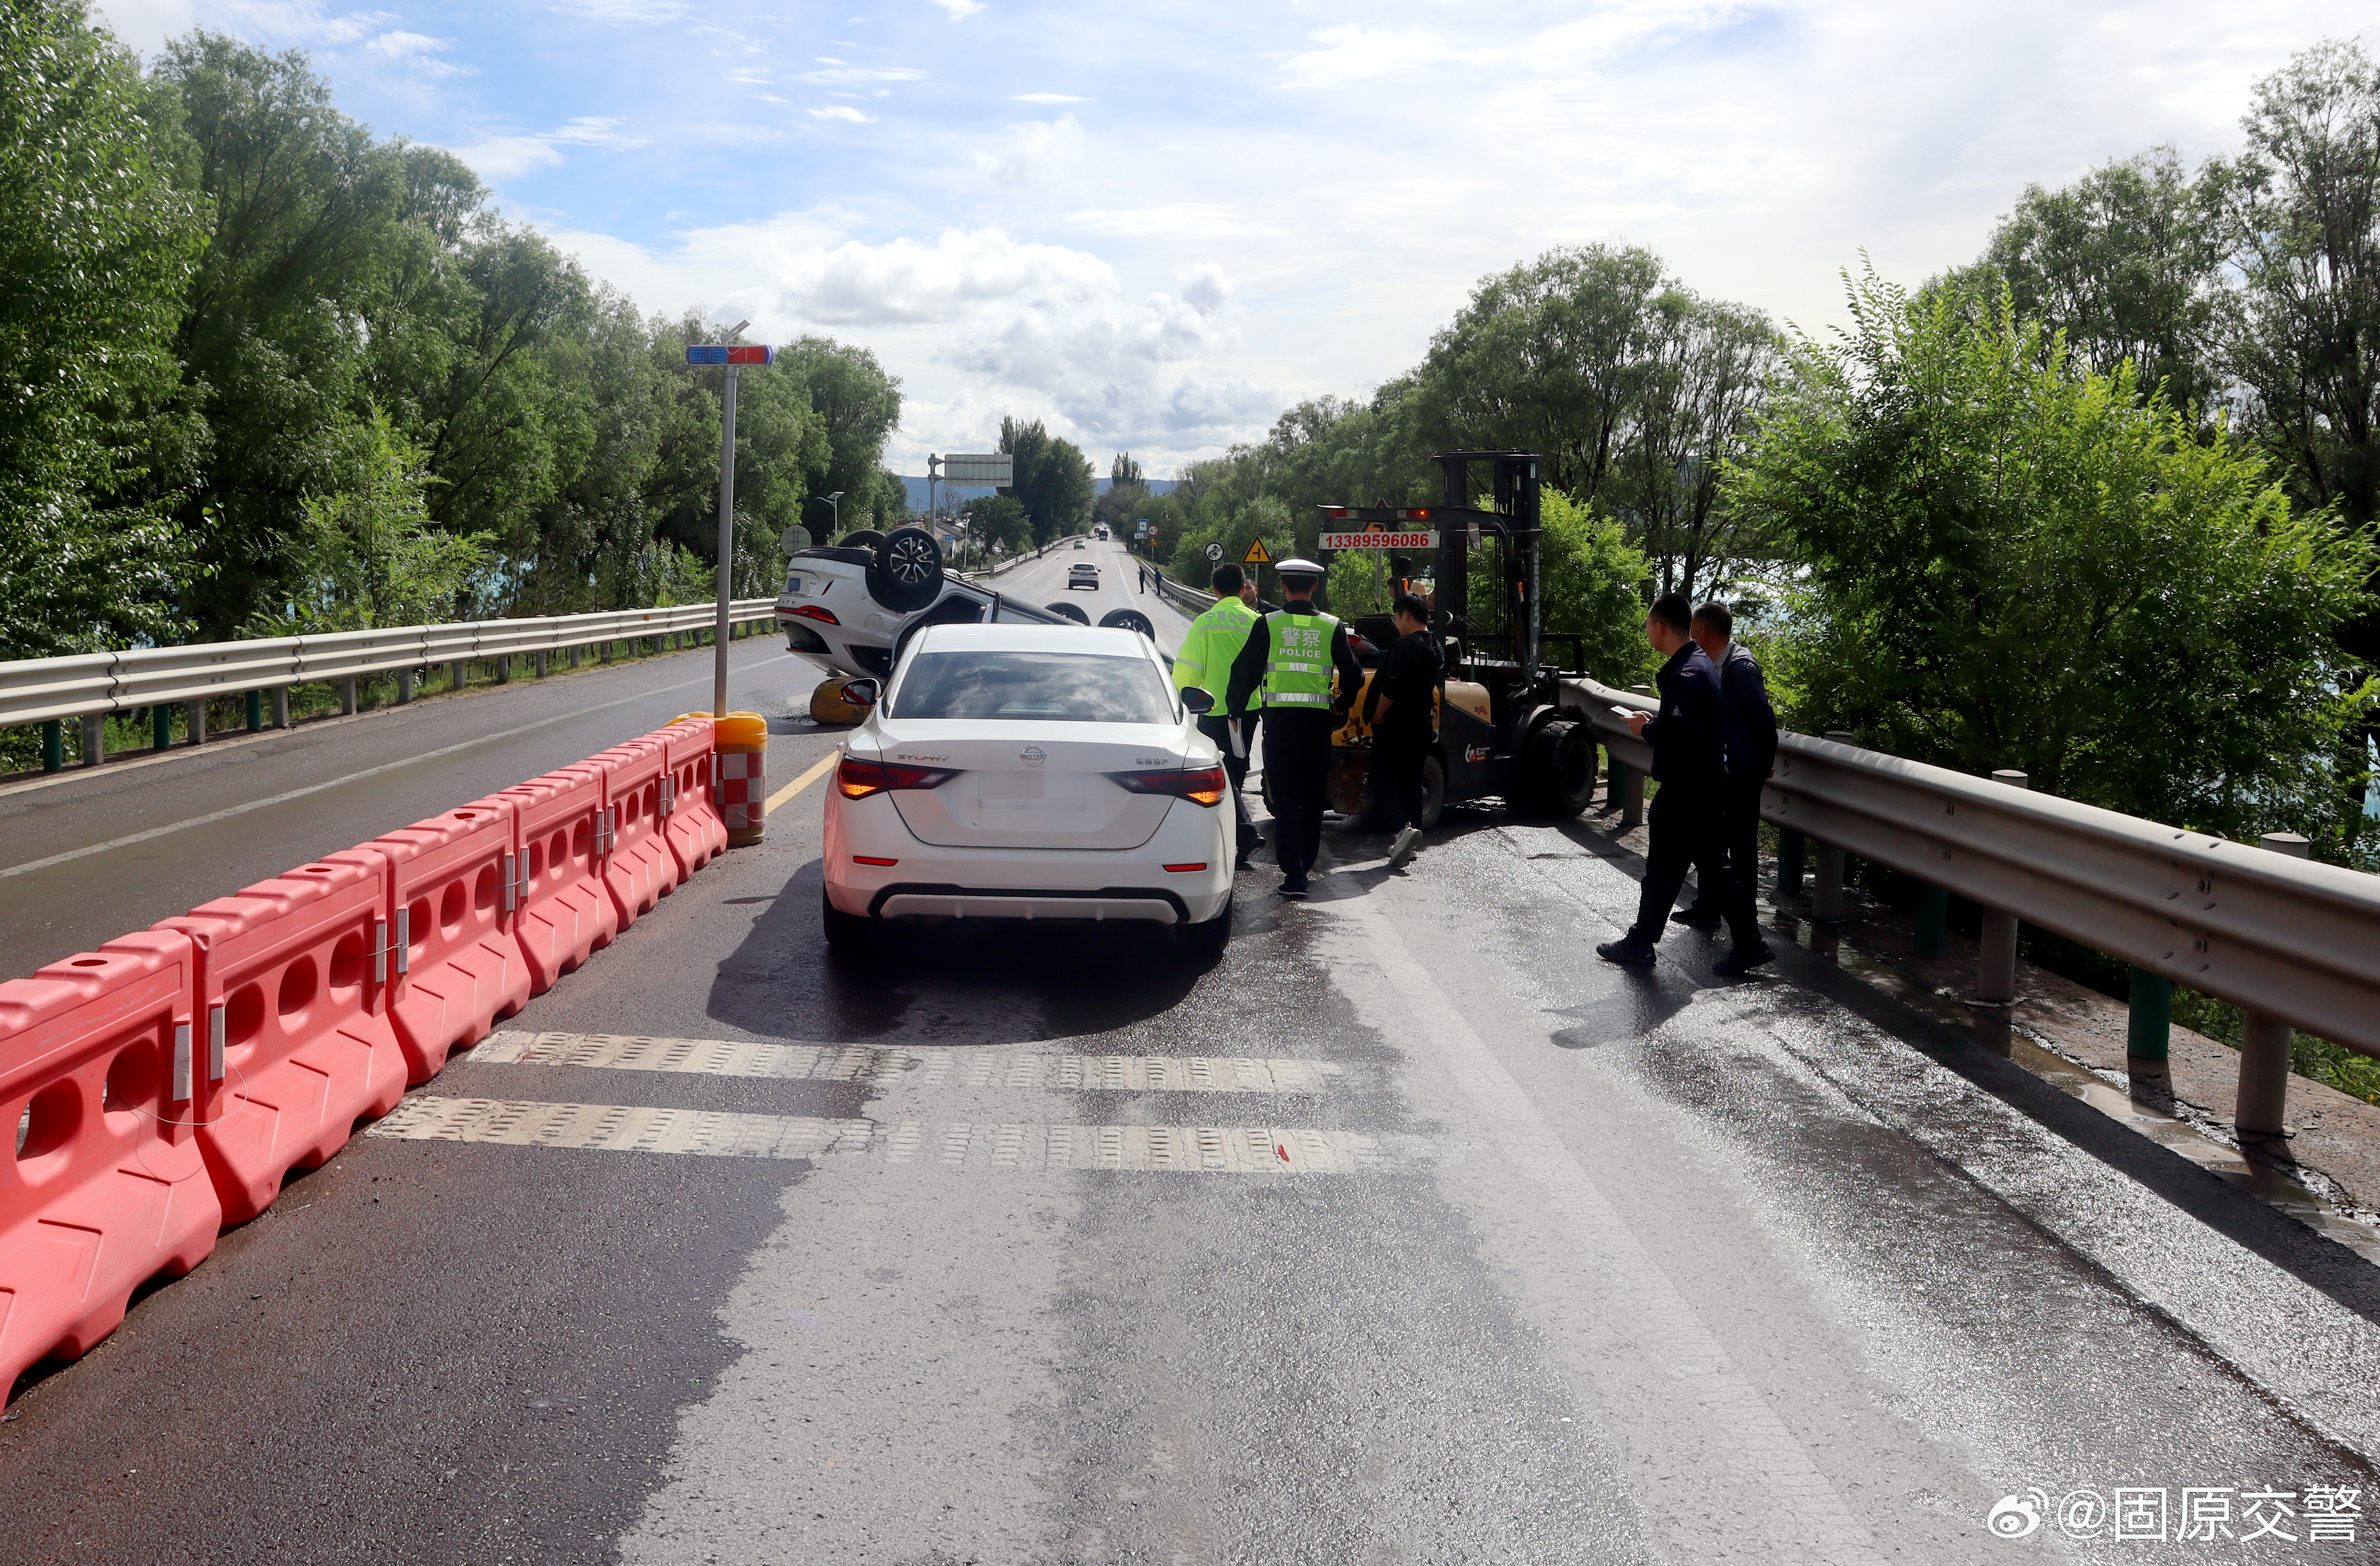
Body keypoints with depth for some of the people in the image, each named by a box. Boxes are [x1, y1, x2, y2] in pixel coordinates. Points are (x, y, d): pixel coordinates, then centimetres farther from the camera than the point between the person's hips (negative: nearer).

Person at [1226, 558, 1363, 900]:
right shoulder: (1332, 627, 4)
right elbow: (1353, 675, 5)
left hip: (1279, 718, -2)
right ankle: (1305, 864, 24)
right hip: (1318, 719, 2)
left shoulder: (1268, 625, -1)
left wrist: (1236, 711, 11)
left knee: (1285, 798, -1)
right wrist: (1342, 705, 23)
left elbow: (1245, 672, -3)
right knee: (1313, 797, 15)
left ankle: (1293, 875, -10)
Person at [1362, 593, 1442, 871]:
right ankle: (1411, 845, 16)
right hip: (1421, 727, 9)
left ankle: (1404, 828, -23)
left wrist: (1377, 715, -12)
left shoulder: (1405, 647, -18)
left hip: (1395, 728, -8)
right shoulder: (1434, 649, 11)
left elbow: (1391, 688, -25)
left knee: (1382, 780, -4)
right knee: (1410, 783, 13)